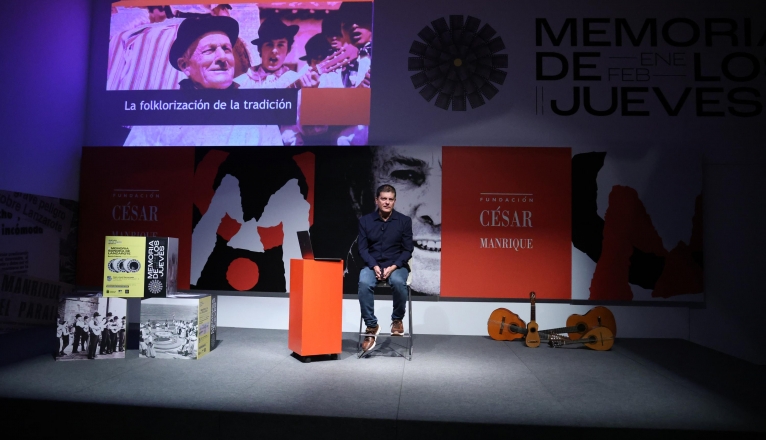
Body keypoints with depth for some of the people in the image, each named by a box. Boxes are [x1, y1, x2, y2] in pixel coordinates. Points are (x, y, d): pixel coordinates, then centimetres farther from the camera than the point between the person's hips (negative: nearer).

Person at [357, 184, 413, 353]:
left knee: (398, 282, -35)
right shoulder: (365, 220, 2)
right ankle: (371, 326, -15)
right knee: (364, 284, -33)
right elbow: (363, 249, 1)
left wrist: (393, 267, -16)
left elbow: (407, 250, 0)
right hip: (372, 265, 1)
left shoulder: (404, 221, 0)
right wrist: (374, 266, -16)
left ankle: (397, 319, -7)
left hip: (396, 265, -1)